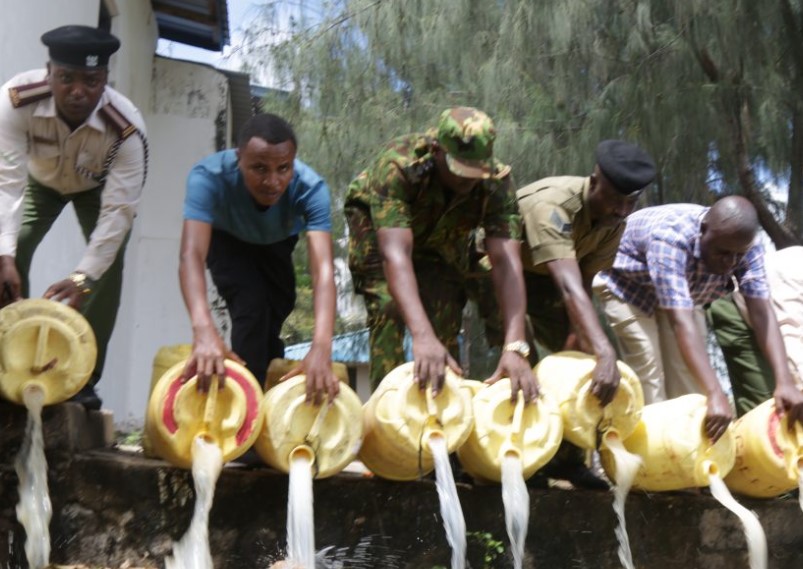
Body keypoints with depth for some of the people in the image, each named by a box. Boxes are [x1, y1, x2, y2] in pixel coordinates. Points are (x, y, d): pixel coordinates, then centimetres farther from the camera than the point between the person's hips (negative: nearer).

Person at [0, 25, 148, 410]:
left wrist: (83, 276, -48)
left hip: (100, 187, -1)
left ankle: (85, 378, -5)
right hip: (39, 179, 1)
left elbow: (119, 210, -38)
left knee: (107, 265, -16)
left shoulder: (126, 128, -40)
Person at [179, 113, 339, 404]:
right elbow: (192, 254, -52)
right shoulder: (209, 177, -43)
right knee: (251, 308, -22)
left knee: (275, 314, 3)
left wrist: (321, 347, -64)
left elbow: (323, 267, -50)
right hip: (227, 240, -2)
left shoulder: (310, 187, -40)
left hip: (278, 243, 2)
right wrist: (204, 330, -69)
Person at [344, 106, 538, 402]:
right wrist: (422, 337, -60)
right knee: (387, 307, -21)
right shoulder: (398, 165, -41)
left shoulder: (496, 182, -32)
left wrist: (515, 347, -51)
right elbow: (395, 254, -48)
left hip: (443, 236, 3)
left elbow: (506, 262, -39)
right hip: (378, 224, -2)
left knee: (447, 316, -10)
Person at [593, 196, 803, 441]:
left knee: (689, 380, -2)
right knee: (649, 379, -16)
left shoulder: (744, 243, -25)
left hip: (680, 292, 5)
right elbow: (680, 321, -49)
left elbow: (761, 311, -29)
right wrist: (715, 394, -56)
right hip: (627, 286, -5)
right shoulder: (669, 238, -43)